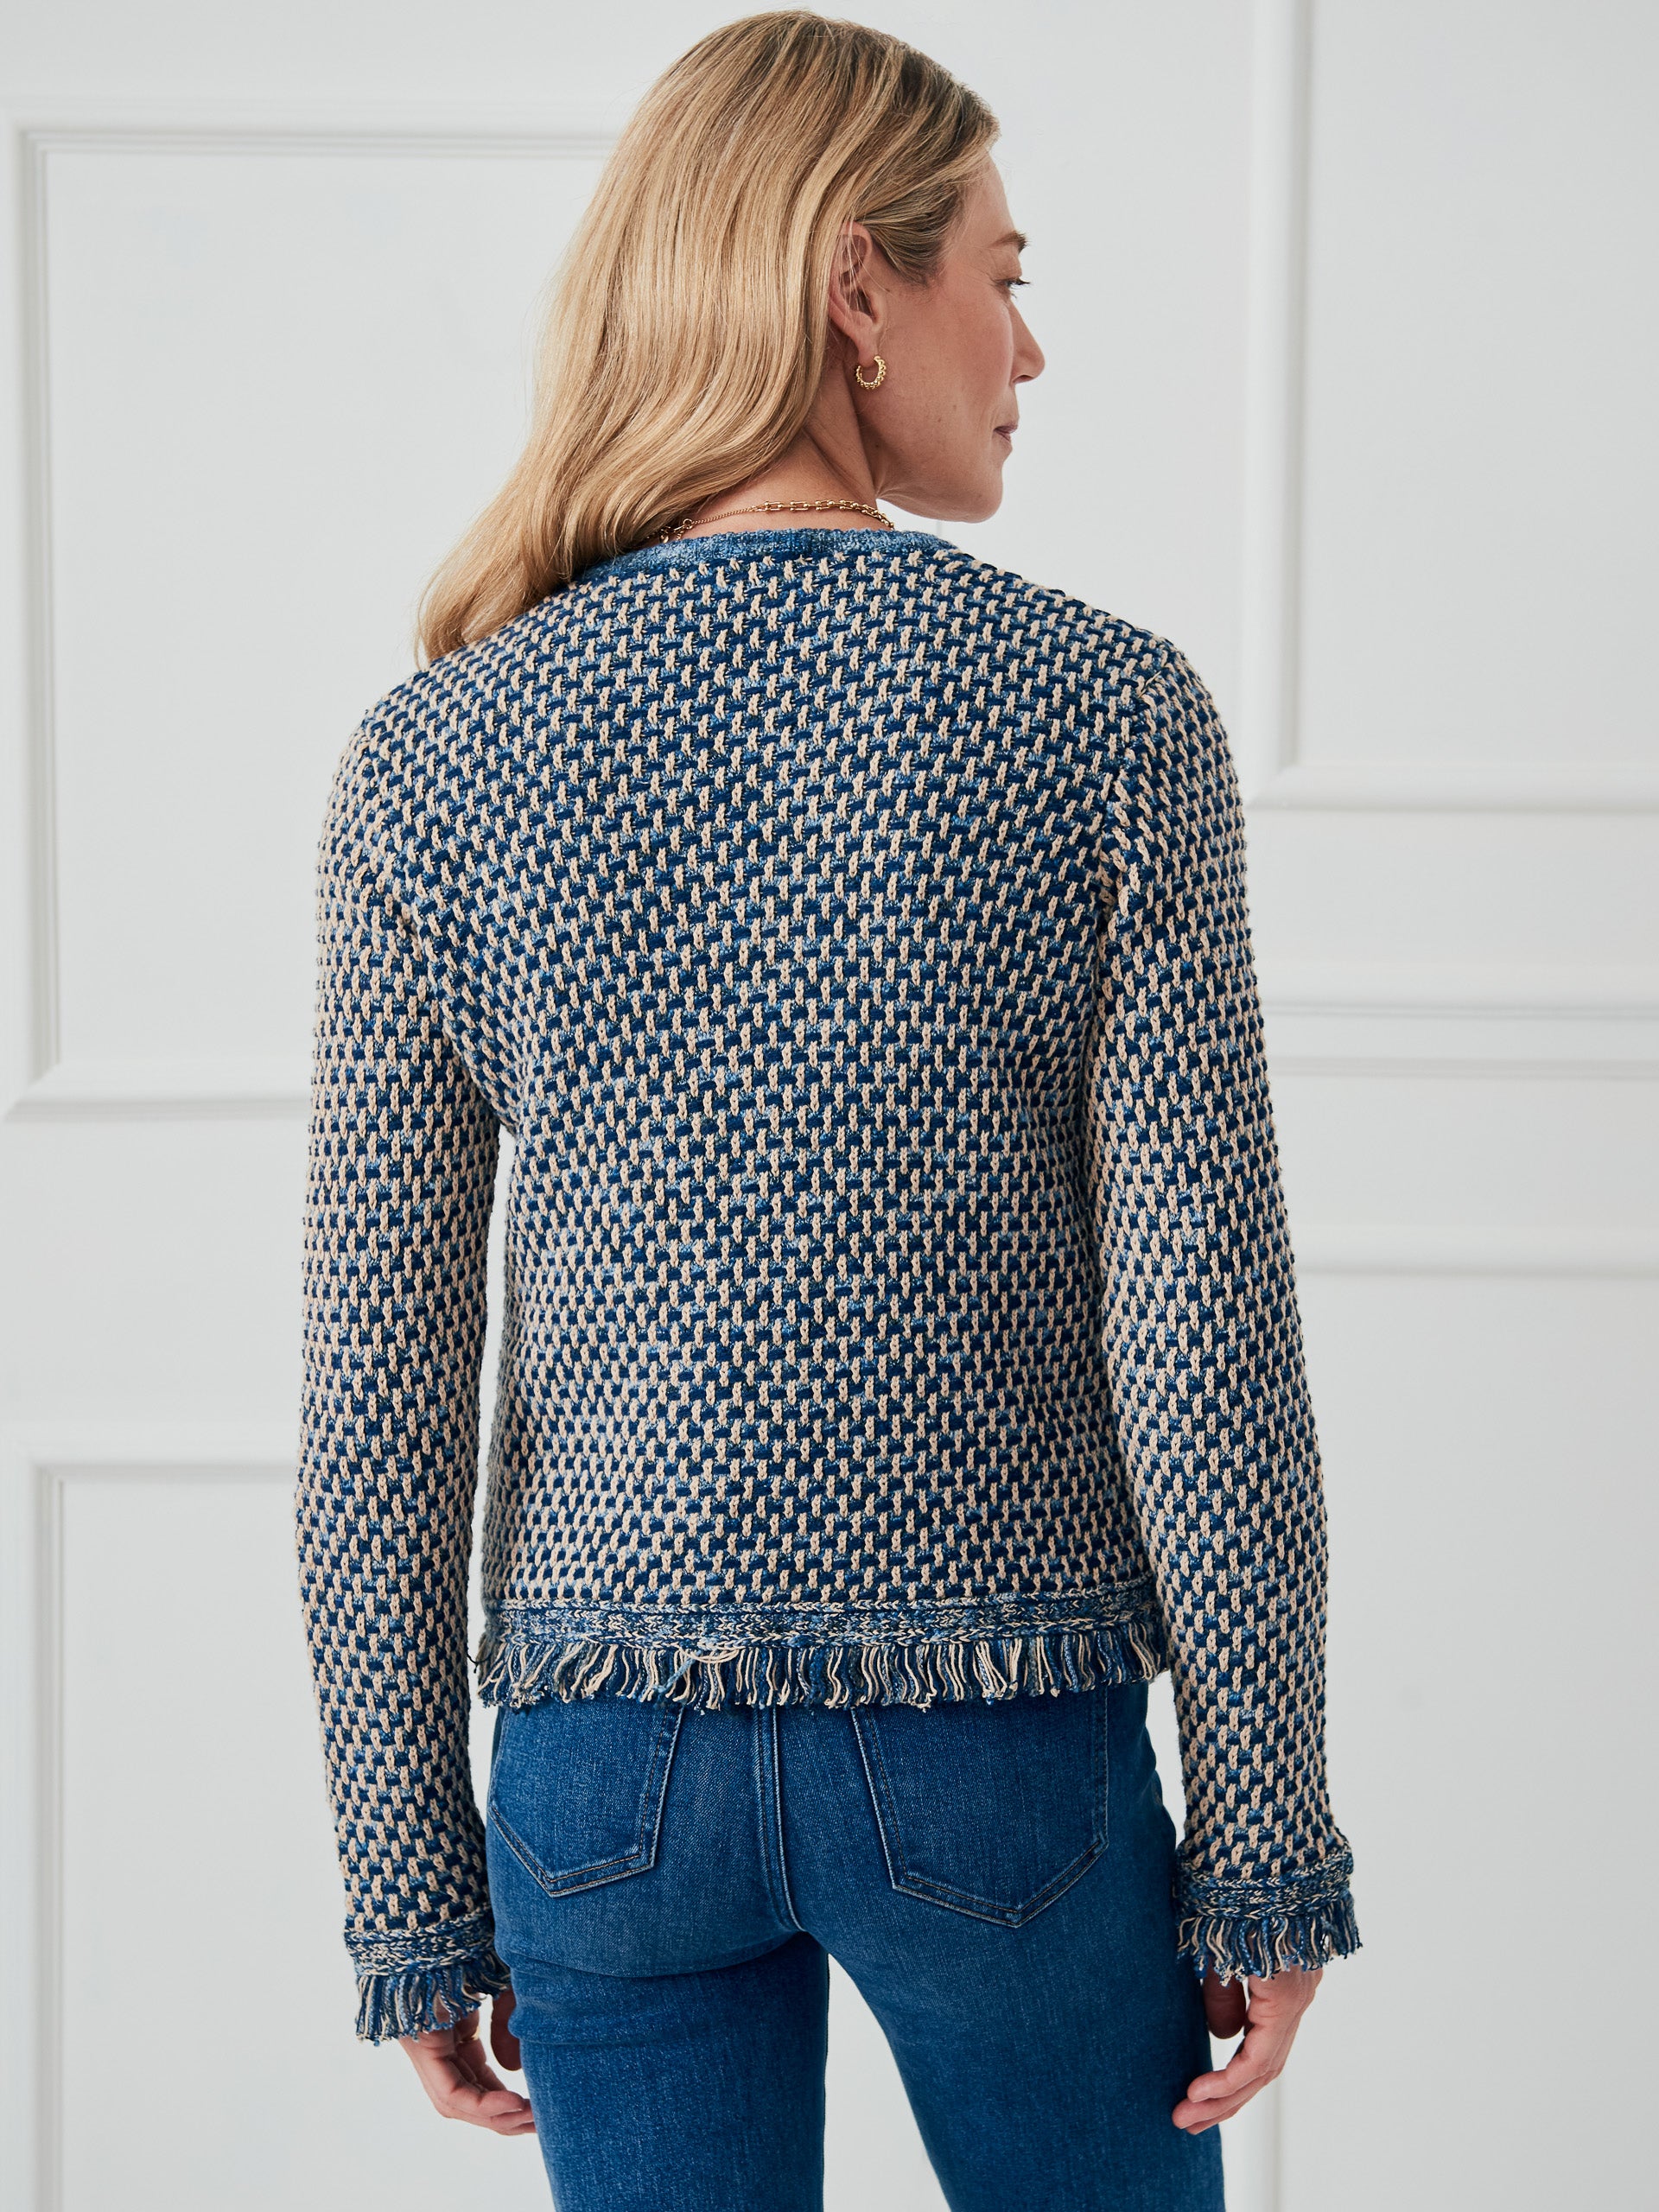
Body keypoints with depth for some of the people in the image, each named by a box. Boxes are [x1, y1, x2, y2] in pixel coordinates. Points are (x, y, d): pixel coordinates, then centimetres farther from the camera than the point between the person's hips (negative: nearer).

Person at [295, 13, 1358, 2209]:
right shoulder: (1106, 714, -11)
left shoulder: (435, 762, -5)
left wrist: (412, 1896, 5)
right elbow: (1206, 1348, -12)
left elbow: (381, 1400, -4)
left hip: (610, 1771, 2)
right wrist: (1270, 1856, -2)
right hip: (1010, 1766, -1)